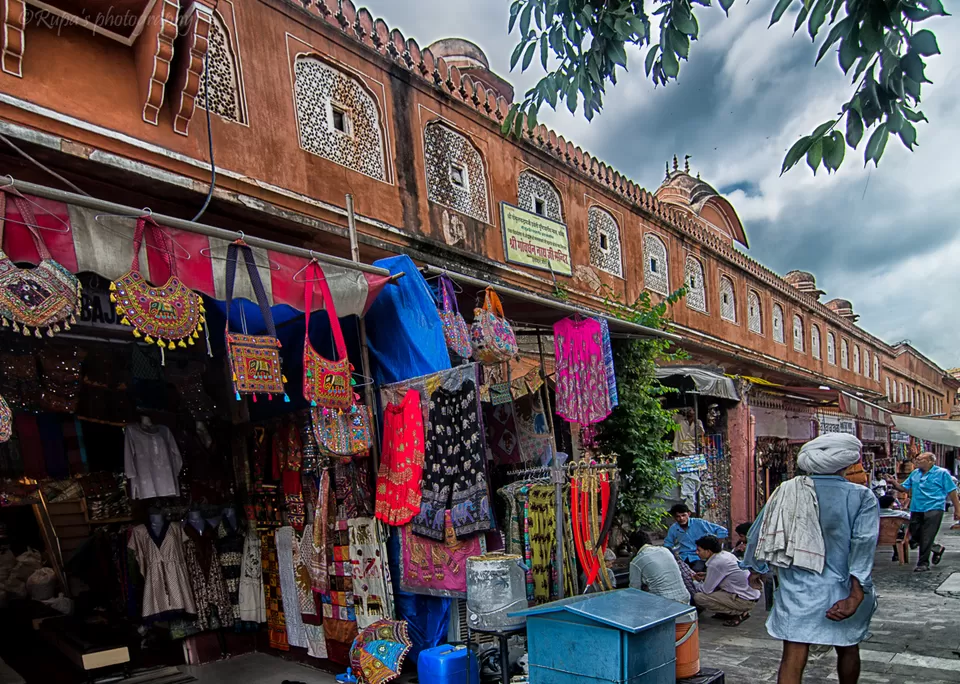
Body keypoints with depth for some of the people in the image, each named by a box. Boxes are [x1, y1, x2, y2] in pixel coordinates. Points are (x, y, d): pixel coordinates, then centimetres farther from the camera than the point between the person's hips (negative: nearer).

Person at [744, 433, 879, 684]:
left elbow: (759, 533, 3)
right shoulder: (862, 497, -9)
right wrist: (855, 597, -21)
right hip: (841, 593, 0)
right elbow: (863, 546, -19)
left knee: (792, 661, 1)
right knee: (847, 650, 25)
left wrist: (756, 569, 19)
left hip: (796, 591, 1)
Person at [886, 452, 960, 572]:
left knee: (927, 538, -4)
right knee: (915, 536, 12)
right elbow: (904, 488, 14)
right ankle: (937, 549, 35)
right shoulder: (915, 473, 12)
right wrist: (895, 484, -6)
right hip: (916, 510, 6)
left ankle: (923, 563, 7)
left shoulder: (942, 473, -3)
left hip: (933, 509, -6)